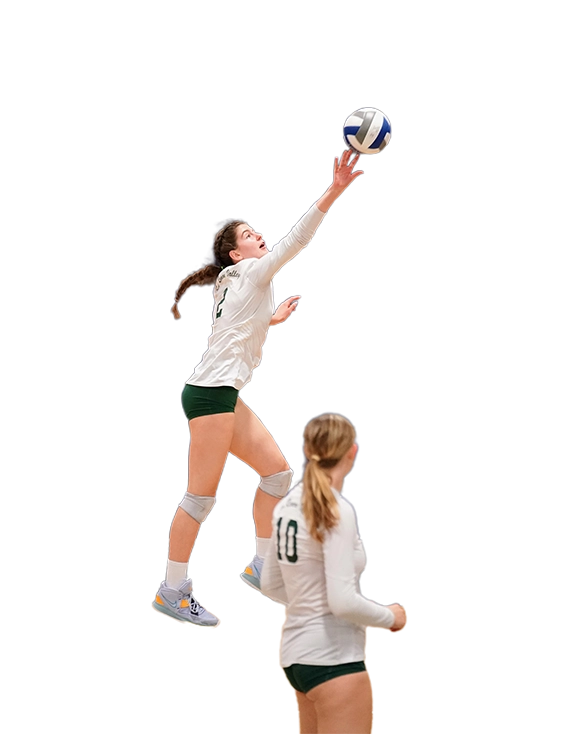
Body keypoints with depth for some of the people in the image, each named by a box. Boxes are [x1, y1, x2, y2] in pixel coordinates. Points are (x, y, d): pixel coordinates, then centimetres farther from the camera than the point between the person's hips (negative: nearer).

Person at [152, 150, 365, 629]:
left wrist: (274, 319, 29)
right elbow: (297, 239, -16)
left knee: (277, 471, 11)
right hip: (211, 392, -10)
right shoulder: (251, 272, -5)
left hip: (227, 395, 10)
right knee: (202, 495, -8)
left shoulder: (237, 285, 20)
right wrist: (333, 192, -20)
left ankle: (260, 568, 16)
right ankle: (172, 592, -3)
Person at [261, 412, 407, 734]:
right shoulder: (336, 511, -18)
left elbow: (270, 584, 14)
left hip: (296, 651, 9)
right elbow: (343, 601, -22)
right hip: (333, 658, -8)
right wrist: (390, 616, -6)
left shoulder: (287, 505, 5)